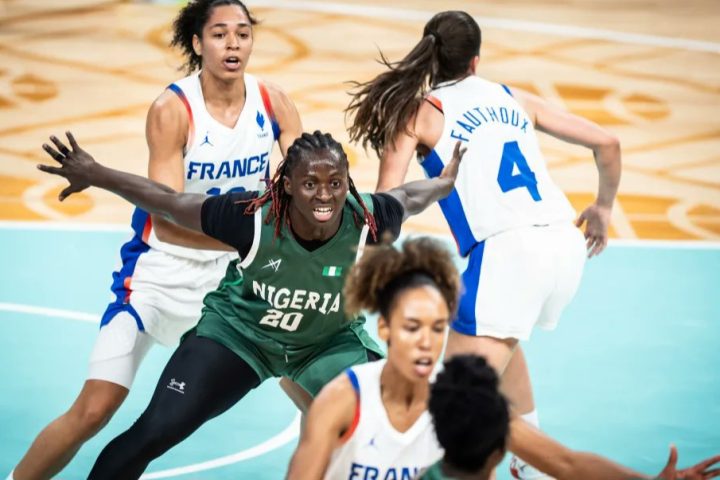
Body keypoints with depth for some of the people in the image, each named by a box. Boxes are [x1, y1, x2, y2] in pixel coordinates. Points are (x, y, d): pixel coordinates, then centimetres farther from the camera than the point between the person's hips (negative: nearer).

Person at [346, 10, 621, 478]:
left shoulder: (419, 113, 10)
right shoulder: (514, 98, 21)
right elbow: (607, 143, 21)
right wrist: (603, 207, 37)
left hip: (506, 249, -6)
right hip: (566, 244, 6)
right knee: (501, 339, 35)